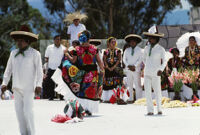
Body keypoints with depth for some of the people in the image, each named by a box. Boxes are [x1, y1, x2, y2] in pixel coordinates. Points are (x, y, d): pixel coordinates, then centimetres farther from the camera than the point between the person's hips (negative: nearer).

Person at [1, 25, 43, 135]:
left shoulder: (34, 53, -1)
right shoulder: (13, 53, 14)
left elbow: (39, 70, -5)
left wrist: (38, 84, -13)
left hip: (29, 87, -5)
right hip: (16, 87, 5)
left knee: (27, 111, -12)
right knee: (19, 111, 4)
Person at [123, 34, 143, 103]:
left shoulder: (140, 50, 6)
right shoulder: (127, 50, 16)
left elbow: (140, 59, -2)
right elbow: (124, 59, 11)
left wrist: (134, 66, -12)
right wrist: (128, 66, -6)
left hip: (136, 70, -3)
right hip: (128, 70, 3)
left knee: (137, 85, -8)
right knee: (130, 85, 2)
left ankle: (139, 99, -8)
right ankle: (130, 99, 5)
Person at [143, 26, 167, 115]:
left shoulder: (161, 49, -5)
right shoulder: (147, 48, 9)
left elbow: (164, 62, -5)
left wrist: (161, 69, -20)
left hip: (155, 74, -4)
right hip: (147, 73, 4)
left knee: (157, 91, 3)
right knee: (147, 92, -2)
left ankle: (159, 109, 20)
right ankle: (150, 110, 0)